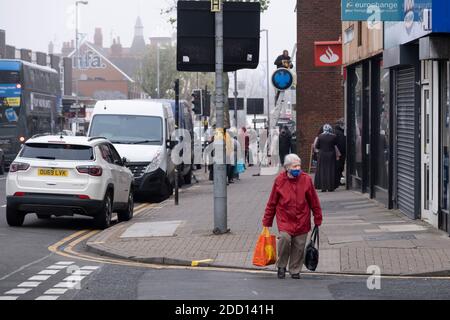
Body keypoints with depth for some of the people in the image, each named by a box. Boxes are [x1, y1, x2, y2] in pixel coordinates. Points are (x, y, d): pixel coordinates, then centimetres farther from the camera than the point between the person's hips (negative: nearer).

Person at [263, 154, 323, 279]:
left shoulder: (306, 180, -2)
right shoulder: (280, 180, -4)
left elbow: (314, 201, 6)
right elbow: (272, 203, 3)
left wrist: (317, 219, 8)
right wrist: (267, 222, 5)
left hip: (302, 220, 2)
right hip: (284, 219, -1)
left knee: (299, 245, 3)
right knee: (285, 238, -22)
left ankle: (295, 270, 23)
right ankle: (281, 266, -1)